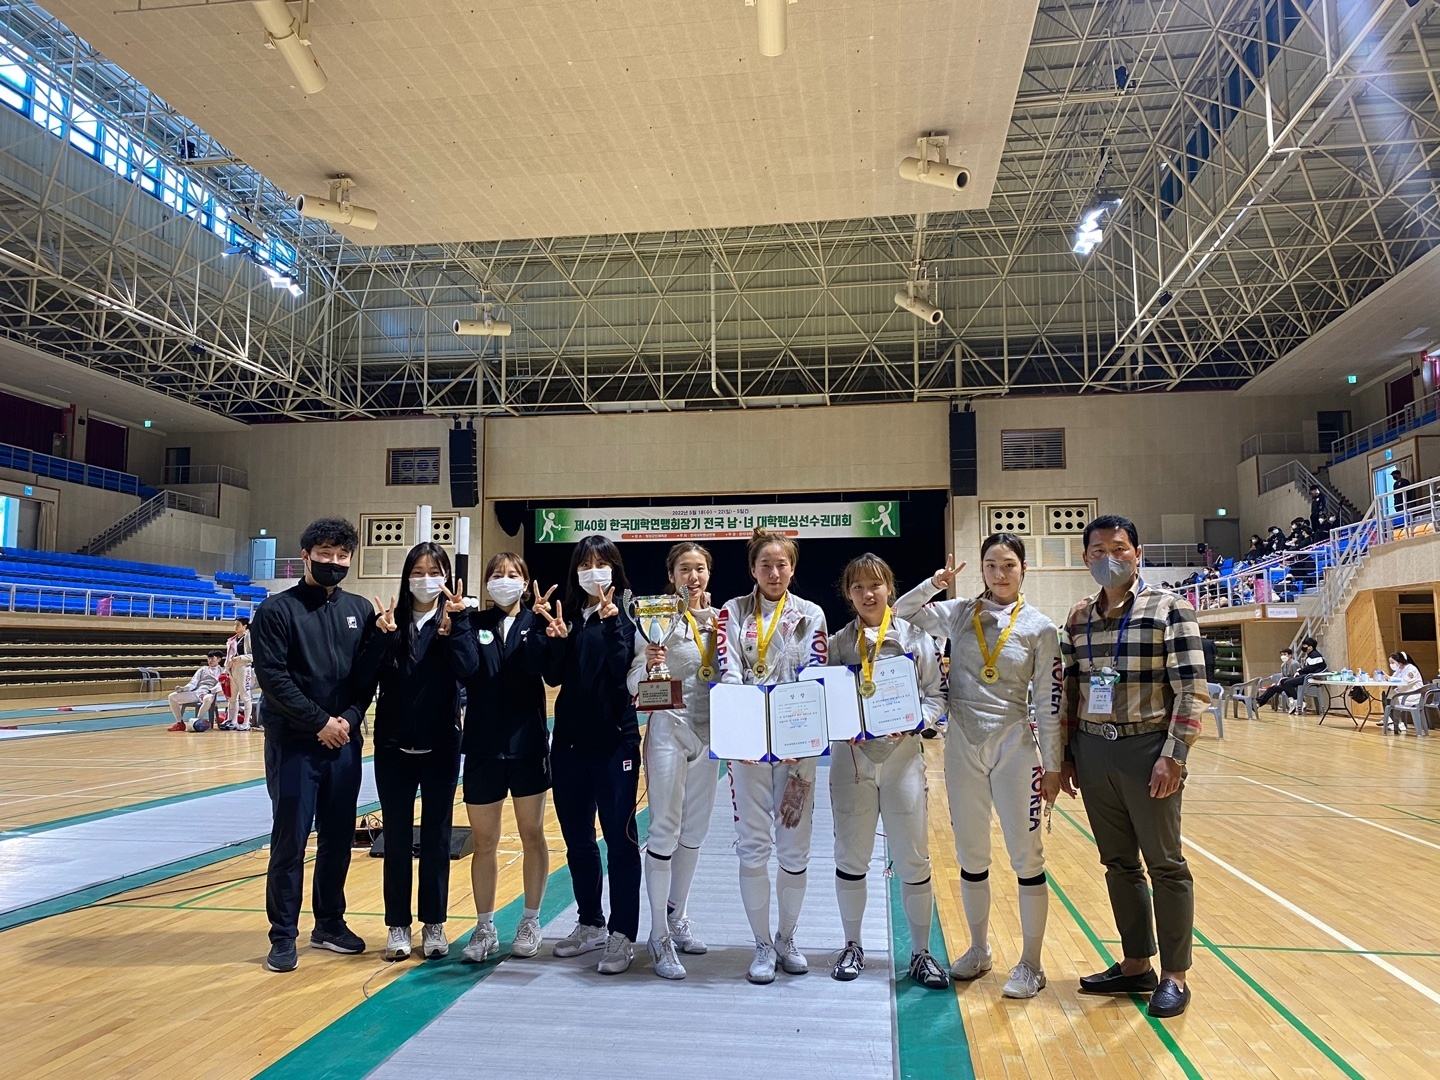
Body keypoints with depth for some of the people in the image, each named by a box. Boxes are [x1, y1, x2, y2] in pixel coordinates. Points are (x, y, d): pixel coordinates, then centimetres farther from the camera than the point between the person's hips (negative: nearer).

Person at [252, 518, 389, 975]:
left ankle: (330, 924, 26)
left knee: (339, 838, 11)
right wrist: (320, 722, -14)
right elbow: (273, 677, -11)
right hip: (293, 744, -4)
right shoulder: (277, 609, -4)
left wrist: (350, 718, -9)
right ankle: (284, 935, 14)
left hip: (344, 743, 4)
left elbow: (369, 674, 7)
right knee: (290, 840, 2)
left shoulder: (360, 610, 8)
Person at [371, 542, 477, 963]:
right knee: (396, 839, 7)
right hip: (394, 747, 1)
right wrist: (383, 637, -23)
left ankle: (434, 925, 20)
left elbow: (468, 669, -18)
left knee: (436, 839, 8)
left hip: (440, 747, -1)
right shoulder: (391, 620, 2)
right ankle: (398, 925, 19)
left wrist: (453, 624, -27)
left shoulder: (457, 620, -1)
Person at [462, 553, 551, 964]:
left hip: (527, 743, -1)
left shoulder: (535, 622, 2)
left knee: (532, 835, 9)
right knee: (484, 842, 8)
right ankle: (485, 928, 21)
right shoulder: (474, 624, 4)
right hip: (482, 745, 1)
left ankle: (530, 922, 23)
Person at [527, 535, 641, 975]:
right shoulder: (567, 615, 8)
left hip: (615, 741, -5)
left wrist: (611, 621, -25)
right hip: (569, 741, 5)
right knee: (577, 837, 13)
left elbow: (623, 667, -17)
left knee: (619, 837, -1)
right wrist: (555, 636, -17)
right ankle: (590, 923, 28)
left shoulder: (626, 615, -3)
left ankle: (622, 935, 8)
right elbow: (553, 675, -2)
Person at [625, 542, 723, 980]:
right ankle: (659, 938, 2)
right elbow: (635, 685, -13)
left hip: (708, 734, 6)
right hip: (668, 731, -6)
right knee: (664, 832, -5)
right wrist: (647, 662, -33)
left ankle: (677, 918, 29)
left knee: (694, 832, 14)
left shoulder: (719, 618, 6)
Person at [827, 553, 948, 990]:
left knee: (913, 861, 4)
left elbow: (936, 695, 0)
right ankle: (852, 946, 28)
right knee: (850, 858, 9)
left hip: (902, 758, -1)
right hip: (851, 759, 1)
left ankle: (921, 953, 21)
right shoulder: (837, 643, 4)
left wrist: (917, 721, -18)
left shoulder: (916, 637, 0)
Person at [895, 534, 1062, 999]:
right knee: (971, 857, 13)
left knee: (1026, 858, 3)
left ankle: (1031, 964, 17)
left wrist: (1052, 765, -2)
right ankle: (979, 950, 30)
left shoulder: (1040, 628, -2)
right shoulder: (958, 614, 4)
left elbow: (1048, 704, -2)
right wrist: (934, 583, -8)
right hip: (963, 747, 3)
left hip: (1015, 747, -2)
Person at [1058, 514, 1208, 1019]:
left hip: (1146, 750, -5)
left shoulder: (1168, 609, -5)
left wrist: (1174, 755, -15)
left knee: (1164, 864, 5)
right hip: (1092, 751, 5)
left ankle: (1174, 976, 18)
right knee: (1119, 863, 13)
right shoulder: (1078, 617, 9)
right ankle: (1136, 964, 26)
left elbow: (1192, 690, -9)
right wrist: (1066, 755, 11)